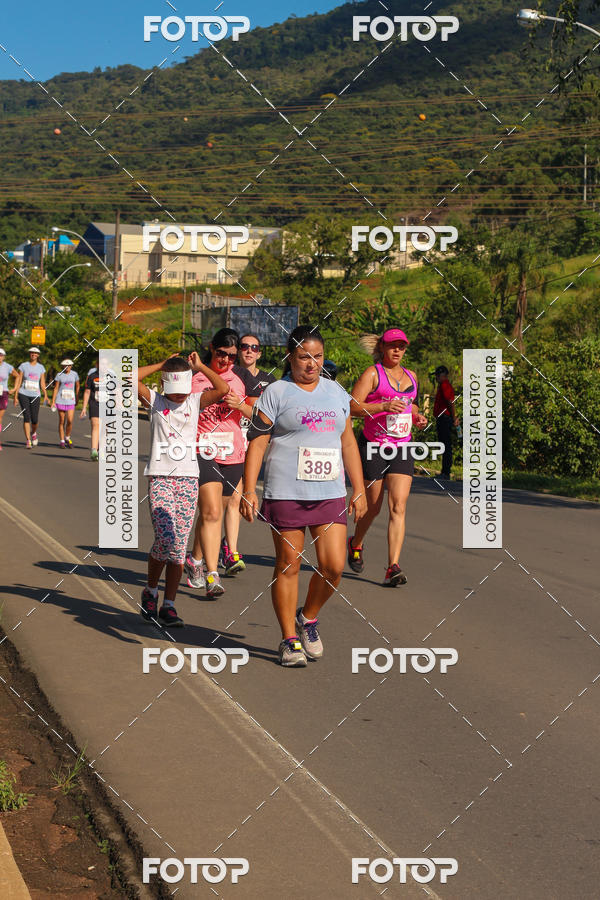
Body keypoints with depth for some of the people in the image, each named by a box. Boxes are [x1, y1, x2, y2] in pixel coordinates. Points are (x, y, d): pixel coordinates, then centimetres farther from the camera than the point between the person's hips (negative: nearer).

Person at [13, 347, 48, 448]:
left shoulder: (41, 367, 8)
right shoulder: (23, 366, 4)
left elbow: (42, 383, 6)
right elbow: (19, 381, 3)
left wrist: (45, 395, -8)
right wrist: (15, 396, -1)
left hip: (35, 395, 1)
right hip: (23, 394, -1)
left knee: (34, 419, -2)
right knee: (26, 416, -11)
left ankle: (33, 433, 32)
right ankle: (28, 441, -8)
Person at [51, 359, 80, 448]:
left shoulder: (74, 374, 5)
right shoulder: (59, 375, 1)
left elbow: (77, 387, 16)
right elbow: (56, 388, 2)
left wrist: (77, 399, 18)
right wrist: (53, 402, -3)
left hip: (71, 401, 1)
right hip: (61, 401, -1)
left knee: (70, 421, -9)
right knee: (62, 421, 3)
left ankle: (67, 438, 13)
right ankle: (62, 441, 11)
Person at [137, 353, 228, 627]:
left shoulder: (195, 402, 10)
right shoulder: (155, 401, 6)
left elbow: (223, 389, -6)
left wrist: (200, 367, 4)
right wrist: (161, 365, 2)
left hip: (188, 478, 2)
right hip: (159, 478, -2)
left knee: (178, 546, -1)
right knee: (165, 539, -15)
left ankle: (169, 605, 6)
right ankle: (150, 591, 9)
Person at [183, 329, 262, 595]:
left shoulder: (243, 377, 7)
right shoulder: (193, 375, 2)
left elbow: (258, 415, 11)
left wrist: (240, 405, -9)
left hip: (233, 454, 3)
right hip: (201, 452, -3)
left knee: (212, 511, 12)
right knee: (211, 512, -15)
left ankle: (195, 560, 34)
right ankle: (211, 574, -14)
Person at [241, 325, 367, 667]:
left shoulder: (337, 392, 14)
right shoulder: (276, 393, 0)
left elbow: (348, 442, 18)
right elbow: (257, 443, -3)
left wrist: (359, 490, 14)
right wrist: (249, 490, -10)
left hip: (330, 494, 4)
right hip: (285, 494, -4)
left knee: (334, 566, -3)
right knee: (288, 565, 2)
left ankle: (308, 617, 23)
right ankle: (290, 640, 14)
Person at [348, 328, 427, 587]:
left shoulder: (410, 376, 14)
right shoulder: (372, 373, -4)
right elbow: (353, 406, -13)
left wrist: (417, 416, 10)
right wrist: (383, 406, -26)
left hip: (402, 448, 4)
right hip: (373, 446, -4)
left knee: (398, 507, -10)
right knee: (372, 506, 7)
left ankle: (393, 567, -14)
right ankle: (355, 544, 37)